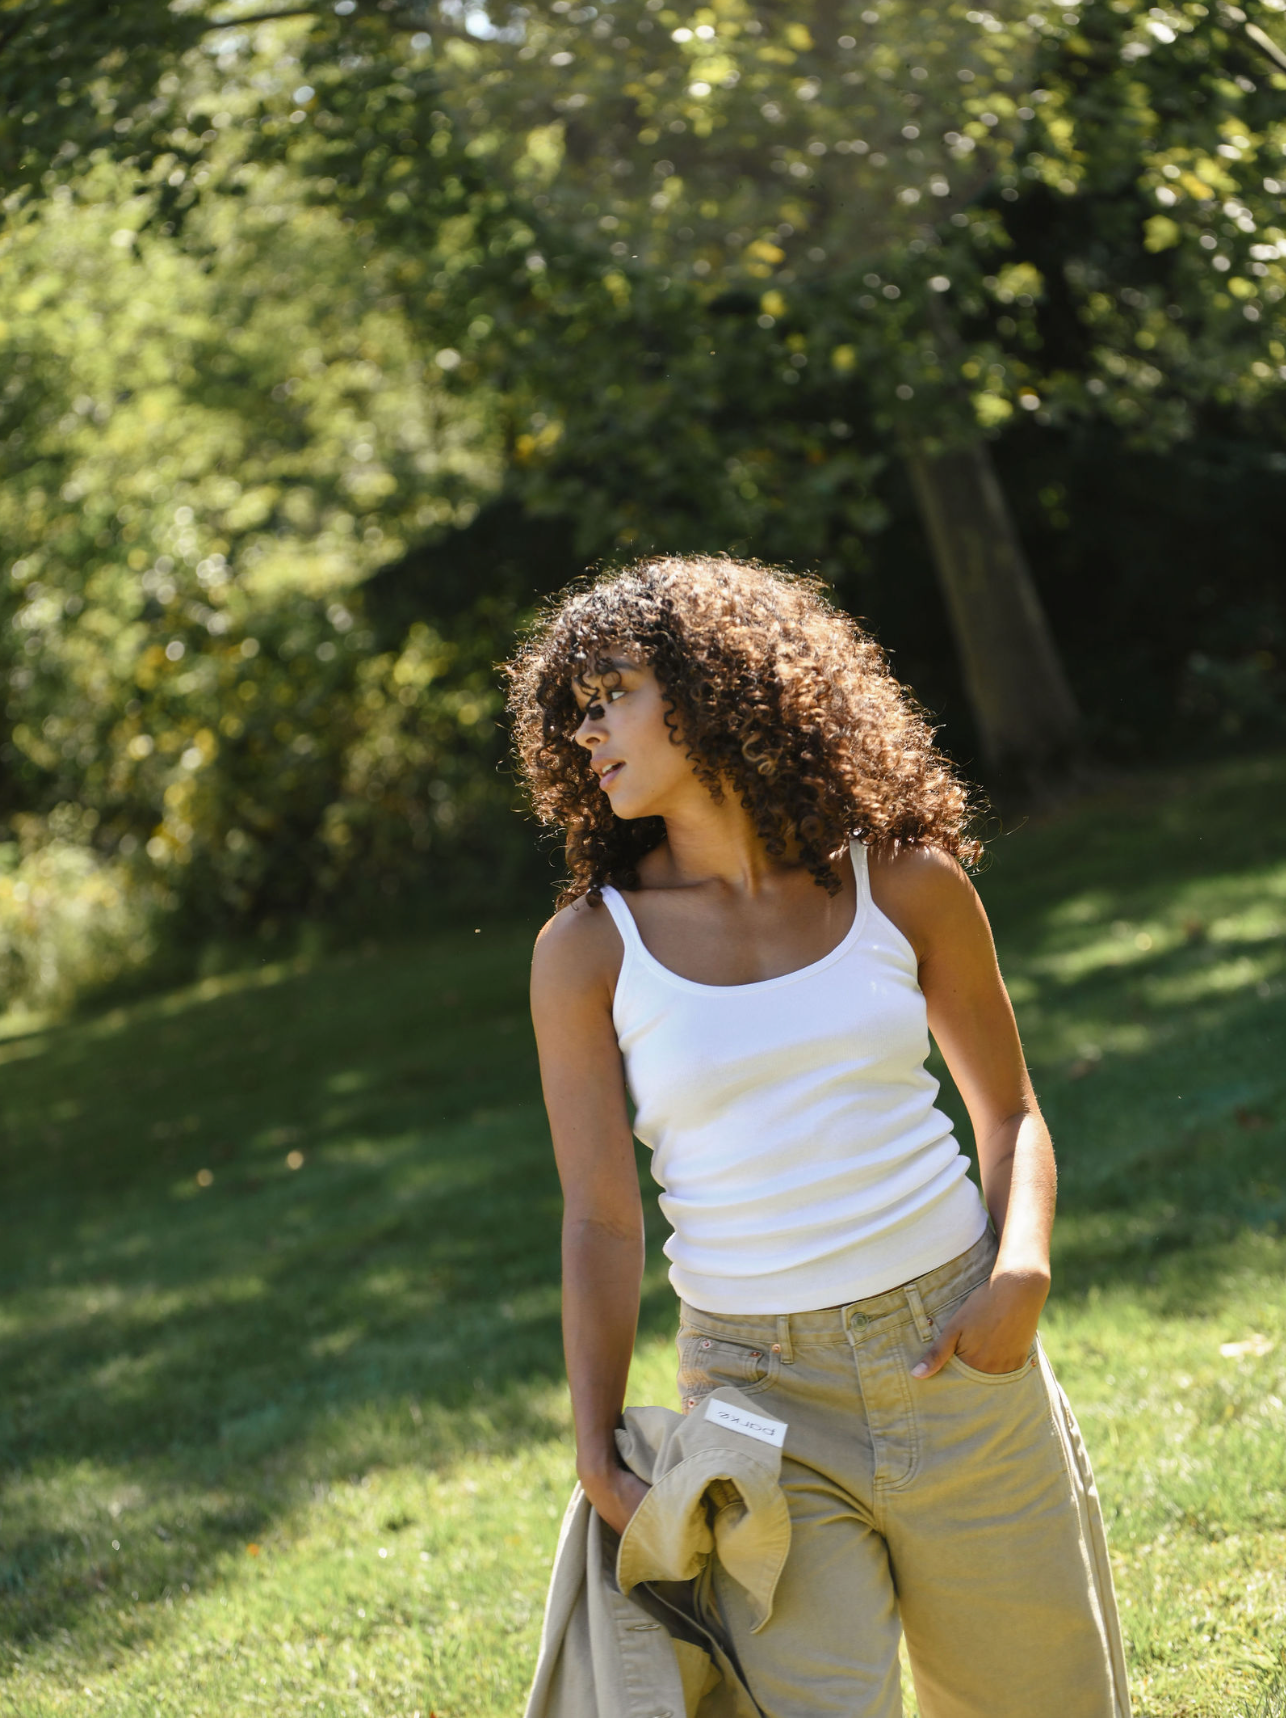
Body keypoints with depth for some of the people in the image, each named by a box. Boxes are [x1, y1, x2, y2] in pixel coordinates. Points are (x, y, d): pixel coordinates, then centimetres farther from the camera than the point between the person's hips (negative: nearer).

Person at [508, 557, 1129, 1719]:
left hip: (960, 1362, 1)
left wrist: (1022, 1272, -8)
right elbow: (600, 1220, -2)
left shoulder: (903, 883, 1)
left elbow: (1009, 1112, 10)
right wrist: (598, 1454, -10)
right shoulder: (591, 949, -2)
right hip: (760, 1399, -1)